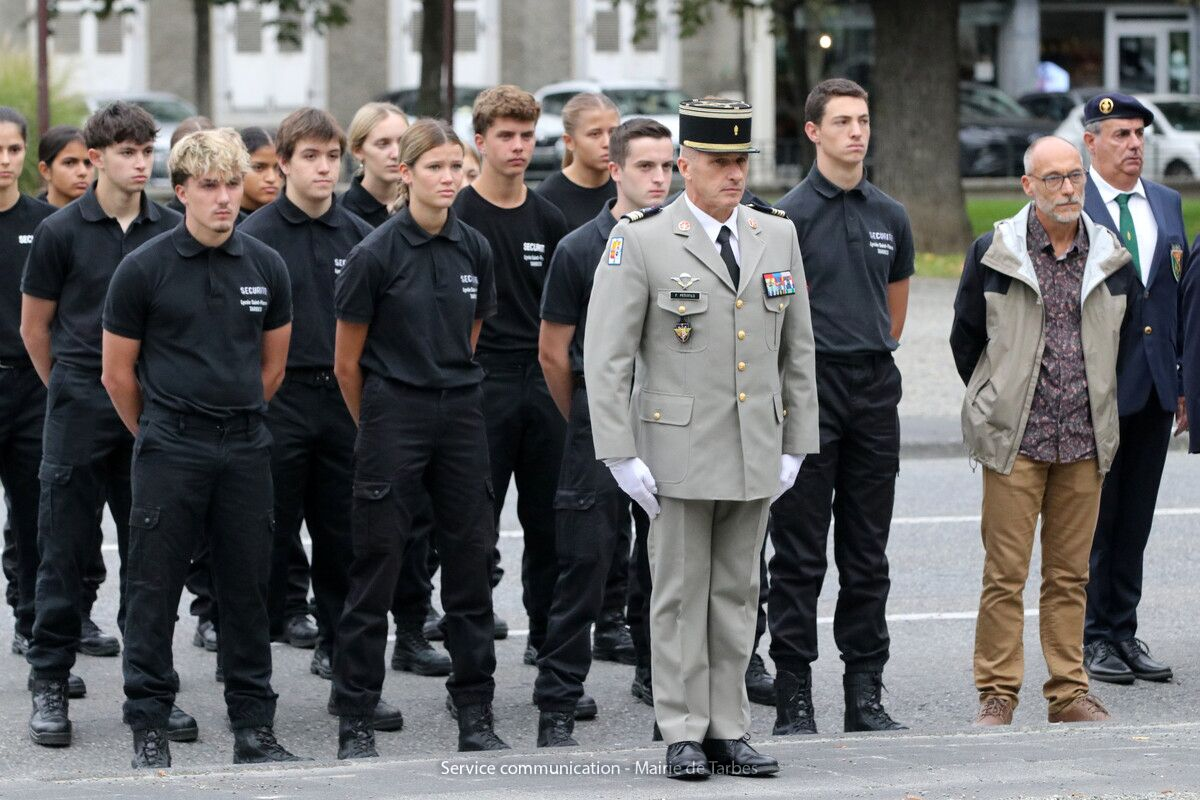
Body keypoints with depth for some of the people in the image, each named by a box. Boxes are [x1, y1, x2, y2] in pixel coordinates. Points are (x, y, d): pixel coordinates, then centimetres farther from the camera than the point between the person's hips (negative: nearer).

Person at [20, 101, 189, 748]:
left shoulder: (170, 231, 4)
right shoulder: (61, 231, -3)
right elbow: (34, 326, 6)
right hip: (81, 409, -3)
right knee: (65, 549, 0)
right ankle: (50, 687, 7)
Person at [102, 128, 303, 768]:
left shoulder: (265, 268, 5)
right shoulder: (144, 269, -5)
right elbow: (118, 373, 2)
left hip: (244, 450, 3)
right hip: (169, 452, -3)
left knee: (247, 592, 7)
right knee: (155, 593, 0)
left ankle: (254, 727, 13)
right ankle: (149, 728, 8)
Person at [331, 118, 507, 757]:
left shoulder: (473, 250, 5)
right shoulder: (375, 254, -9)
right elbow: (348, 364, -1)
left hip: (460, 416, 5)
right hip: (393, 415, -4)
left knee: (470, 561, 5)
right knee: (376, 567, -1)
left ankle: (476, 715, 12)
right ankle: (355, 721, 6)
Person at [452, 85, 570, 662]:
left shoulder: (546, 219, 10)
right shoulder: (459, 216, -4)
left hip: (541, 378, 5)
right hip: (483, 382, -4)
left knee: (547, 516, 8)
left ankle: (546, 632, 17)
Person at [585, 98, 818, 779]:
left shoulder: (778, 236, 8)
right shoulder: (641, 241, -7)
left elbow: (799, 349, 14)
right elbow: (606, 357, -8)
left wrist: (796, 444, 9)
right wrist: (622, 455, -12)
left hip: (757, 454, 4)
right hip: (679, 448, -4)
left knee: (737, 592, 8)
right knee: (682, 593, 1)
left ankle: (728, 730, 14)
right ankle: (684, 735, 7)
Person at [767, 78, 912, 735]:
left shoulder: (890, 217, 11)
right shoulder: (789, 216, -5)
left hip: (874, 391, 5)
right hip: (809, 390, -5)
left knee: (867, 554, 7)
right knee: (800, 556, -2)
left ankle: (865, 693, 12)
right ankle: (793, 694, 2)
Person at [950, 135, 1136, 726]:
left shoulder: (1111, 257, 7)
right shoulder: (993, 254, -1)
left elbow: (1123, 335, 19)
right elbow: (966, 338, 9)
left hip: (1086, 441, 3)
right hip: (1014, 438, -3)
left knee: (1070, 574, 7)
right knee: (1005, 573, -3)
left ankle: (1069, 692, 14)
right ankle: (996, 695, 3)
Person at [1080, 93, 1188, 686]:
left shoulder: (1166, 204, 12)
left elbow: (1181, 294, 14)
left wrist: (1185, 383, 10)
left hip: (1154, 387, 6)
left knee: (1135, 518, 11)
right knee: (1093, 516, 1)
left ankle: (1124, 632, 18)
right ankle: (1091, 638, 9)